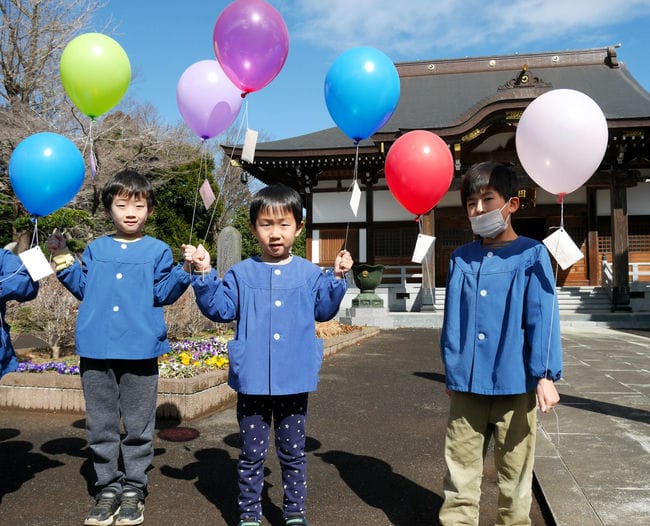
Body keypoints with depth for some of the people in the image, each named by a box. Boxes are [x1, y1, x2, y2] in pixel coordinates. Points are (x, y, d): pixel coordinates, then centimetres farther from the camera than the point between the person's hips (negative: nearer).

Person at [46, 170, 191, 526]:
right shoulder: (95, 249, 13)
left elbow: (162, 293, -1)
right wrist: (63, 260, 7)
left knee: (138, 426, 6)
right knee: (101, 426, 10)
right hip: (96, 351, 3)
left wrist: (185, 271, -15)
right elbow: (83, 288, 15)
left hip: (140, 351, -2)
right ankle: (108, 488, 24)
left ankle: (133, 490, 20)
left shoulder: (158, 251, 5)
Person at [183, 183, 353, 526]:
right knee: (251, 454, 12)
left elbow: (323, 310, 9)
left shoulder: (309, 273, 4)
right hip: (252, 380, 0)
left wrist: (337, 278, -2)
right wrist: (203, 275, -9)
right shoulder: (241, 274, 3)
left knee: (293, 453, 15)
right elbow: (220, 309, 0)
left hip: (294, 381, 1)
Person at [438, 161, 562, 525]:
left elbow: (543, 318, -10)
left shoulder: (531, 255, -5)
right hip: (466, 385, 4)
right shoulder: (461, 259, 7)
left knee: (515, 474, 12)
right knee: (460, 472, 13)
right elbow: (453, 319, 10)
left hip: (514, 384, -3)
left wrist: (545, 375, -14)